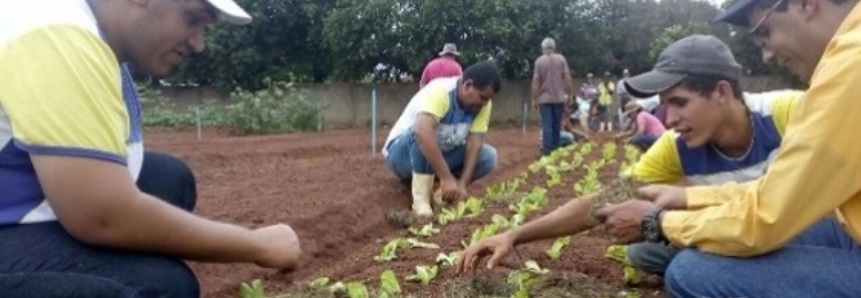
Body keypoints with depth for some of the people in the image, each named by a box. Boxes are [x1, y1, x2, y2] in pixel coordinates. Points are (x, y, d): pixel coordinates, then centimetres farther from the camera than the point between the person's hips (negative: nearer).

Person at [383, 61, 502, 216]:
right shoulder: (440, 91, -32)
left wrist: (462, 183, -28)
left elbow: (475, 143, -16)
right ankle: (421, 198, -29)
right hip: (400, 153, -6)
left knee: (488, 156, -12)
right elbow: (422, 131, -48)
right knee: (425, 132, -37)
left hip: (441, 153, 6)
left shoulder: (483, 104, -12)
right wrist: (446, 178, -47)